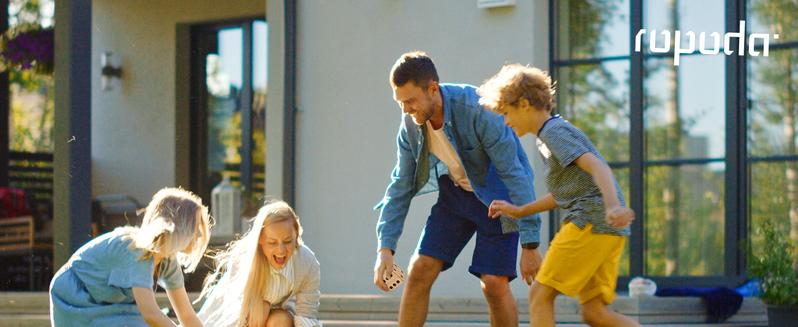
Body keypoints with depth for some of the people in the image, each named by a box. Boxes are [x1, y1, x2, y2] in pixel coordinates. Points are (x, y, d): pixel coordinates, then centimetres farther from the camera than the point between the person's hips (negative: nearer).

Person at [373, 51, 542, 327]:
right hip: (455, 192, 5)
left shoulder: (477, 110, -31)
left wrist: (530, 244, -29)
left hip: (497, 196, -5)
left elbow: (514, 174, -29)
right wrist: (385, 247, -12)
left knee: (494, 282, -15)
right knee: (420, 270, -5)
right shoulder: (411, 125, -12)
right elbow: (401, 187, -2)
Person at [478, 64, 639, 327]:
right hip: (607, 229, 10)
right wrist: (520, 211, 29)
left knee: (540, 294, -6)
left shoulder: (554, 131, -5)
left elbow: (596, 166, -20)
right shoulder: (549, 136, 26)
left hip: (592, 221, -10)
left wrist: (613, 206, -35)